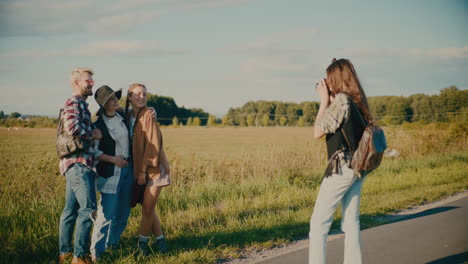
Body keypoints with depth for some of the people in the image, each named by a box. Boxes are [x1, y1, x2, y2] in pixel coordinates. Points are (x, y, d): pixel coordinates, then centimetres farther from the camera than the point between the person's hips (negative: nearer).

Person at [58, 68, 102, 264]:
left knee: (71, 209, 13)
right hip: (79, 163, -11)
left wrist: (93, 132, 10)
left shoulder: (81, 104, 23)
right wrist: (94, 134, -11)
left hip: (77, 165, 11)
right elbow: (73, 128, -25)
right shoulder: (74, 103, -9)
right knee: (88, 209, -12)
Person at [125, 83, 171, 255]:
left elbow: (153, 143, -14)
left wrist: (144, 170, -14)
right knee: (148, 208, 10)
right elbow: (131, 144, 13)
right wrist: (137, 170, 4)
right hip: (139, 169, 6)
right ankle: (160, 240, 21)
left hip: (154, 168, -6)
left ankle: (142, 244, 9)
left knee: (147, 208, -5)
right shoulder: (128, 116, 9)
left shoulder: (148, 115, -10)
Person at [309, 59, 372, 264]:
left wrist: (324, 101, -4)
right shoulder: (357, 101, 11)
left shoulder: (341, 101, -14)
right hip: (358, 169, 9)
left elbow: (318, 132, -11)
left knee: (318, 223, -3)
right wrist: (329, 100, 15)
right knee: (351, 223, 11)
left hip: (342, 168, -9)